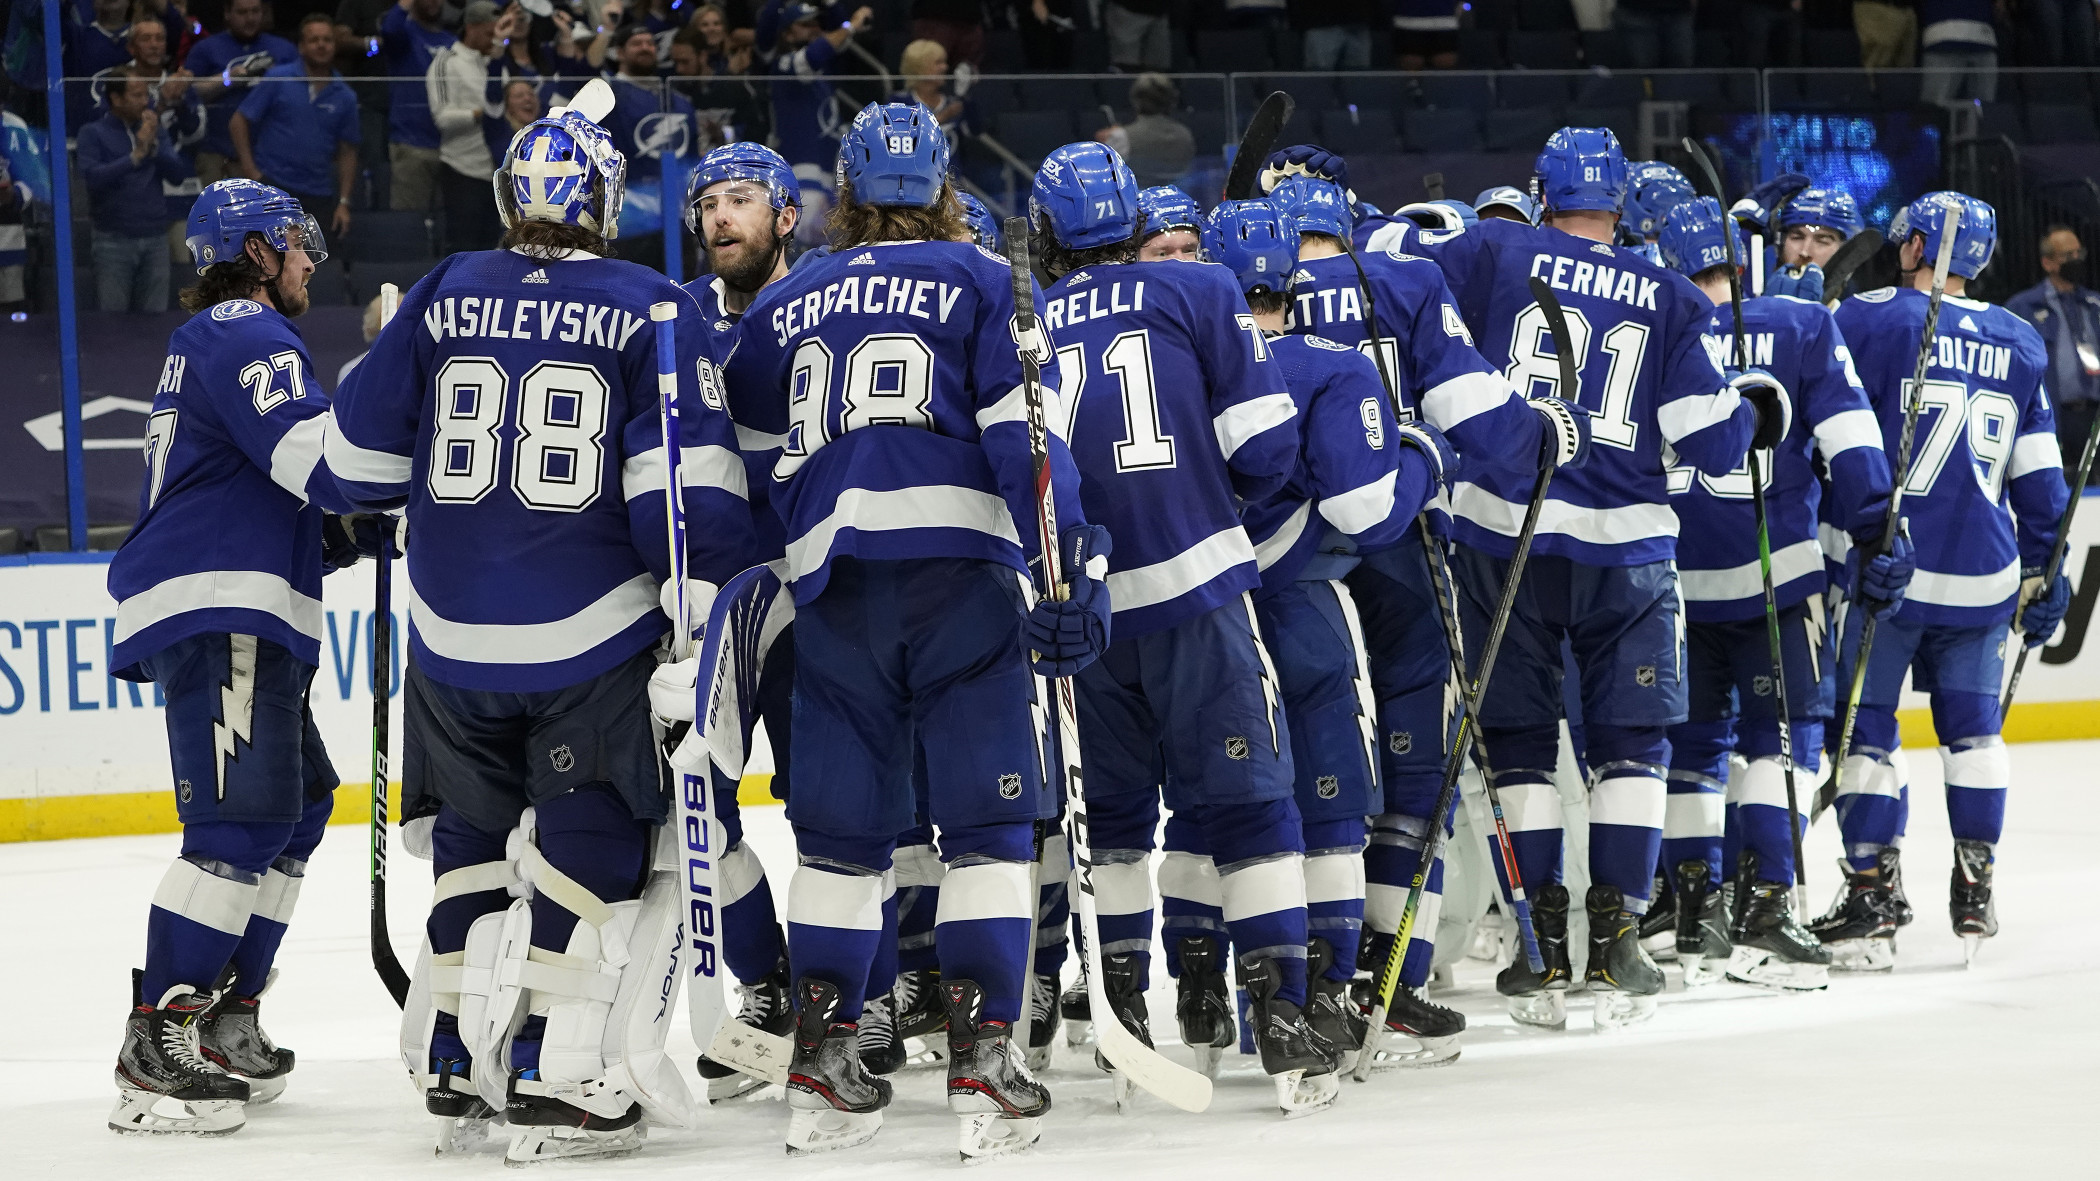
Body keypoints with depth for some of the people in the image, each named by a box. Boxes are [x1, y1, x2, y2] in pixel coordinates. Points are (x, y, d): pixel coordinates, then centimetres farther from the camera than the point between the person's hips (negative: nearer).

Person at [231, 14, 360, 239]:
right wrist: (250, 170, -9)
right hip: (272, 185, -3)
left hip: (318, 195, 3)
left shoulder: (344, 96, 8)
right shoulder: (278, 79, -1)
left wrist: (343, 203, 4)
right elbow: (238, 122, 0)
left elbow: (347, 152, 12)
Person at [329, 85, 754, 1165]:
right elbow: (687, 481, -12)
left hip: (454, 631, 3)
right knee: (594, 838, 4)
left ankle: (454, 1058, 19)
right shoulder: (650, 308, -5)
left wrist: (372, 514, 29)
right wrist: (706, 614, -5)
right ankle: (550, 1076, -5)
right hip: (596, 641, -3)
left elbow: (362, 455, 8)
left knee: (475, 833, 18)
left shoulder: (443, 298, 3)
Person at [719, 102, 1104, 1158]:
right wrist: (1071, 564, -8)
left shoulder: (781, 306, 19)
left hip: (830, 578, 3)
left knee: (842, 825, 9)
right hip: (961, 566, -3)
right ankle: (982, 1058, -10)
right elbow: (1022, 431, -4)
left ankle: (821, 1067, 5)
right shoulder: (981, 283, 8)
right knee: (986, 819, -1)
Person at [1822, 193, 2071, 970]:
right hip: (1984, 575, 4)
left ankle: (1870, 902, -4)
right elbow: (2038, 476, 15)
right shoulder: (2020, 343, 12)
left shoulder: (1871, 318, -4)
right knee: (1972, 724, 16)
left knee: (1864, 726, 1)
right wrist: (2040, 575, 21)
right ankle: (1975, 893, 15)